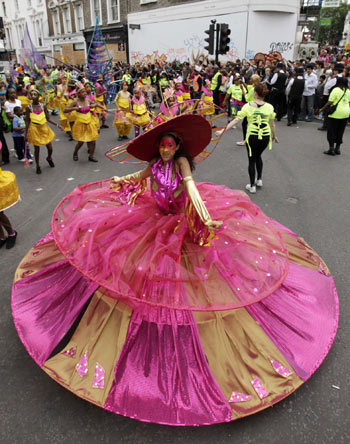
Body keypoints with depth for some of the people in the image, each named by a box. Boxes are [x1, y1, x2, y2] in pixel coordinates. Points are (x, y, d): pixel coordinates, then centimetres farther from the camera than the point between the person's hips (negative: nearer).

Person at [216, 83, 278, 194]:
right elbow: (272, 124, 6)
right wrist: (274, 136, 23)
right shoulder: (269, 107, -2)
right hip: (265, 136, 3)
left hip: (252, 136, -3)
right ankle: (259, 179, 36)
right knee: (258, 156, 29)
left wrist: (222, 130, -11)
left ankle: (252, 186, 18)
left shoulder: (248, 106, -10)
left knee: (252, 160, 12)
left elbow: (236, 120, -14)